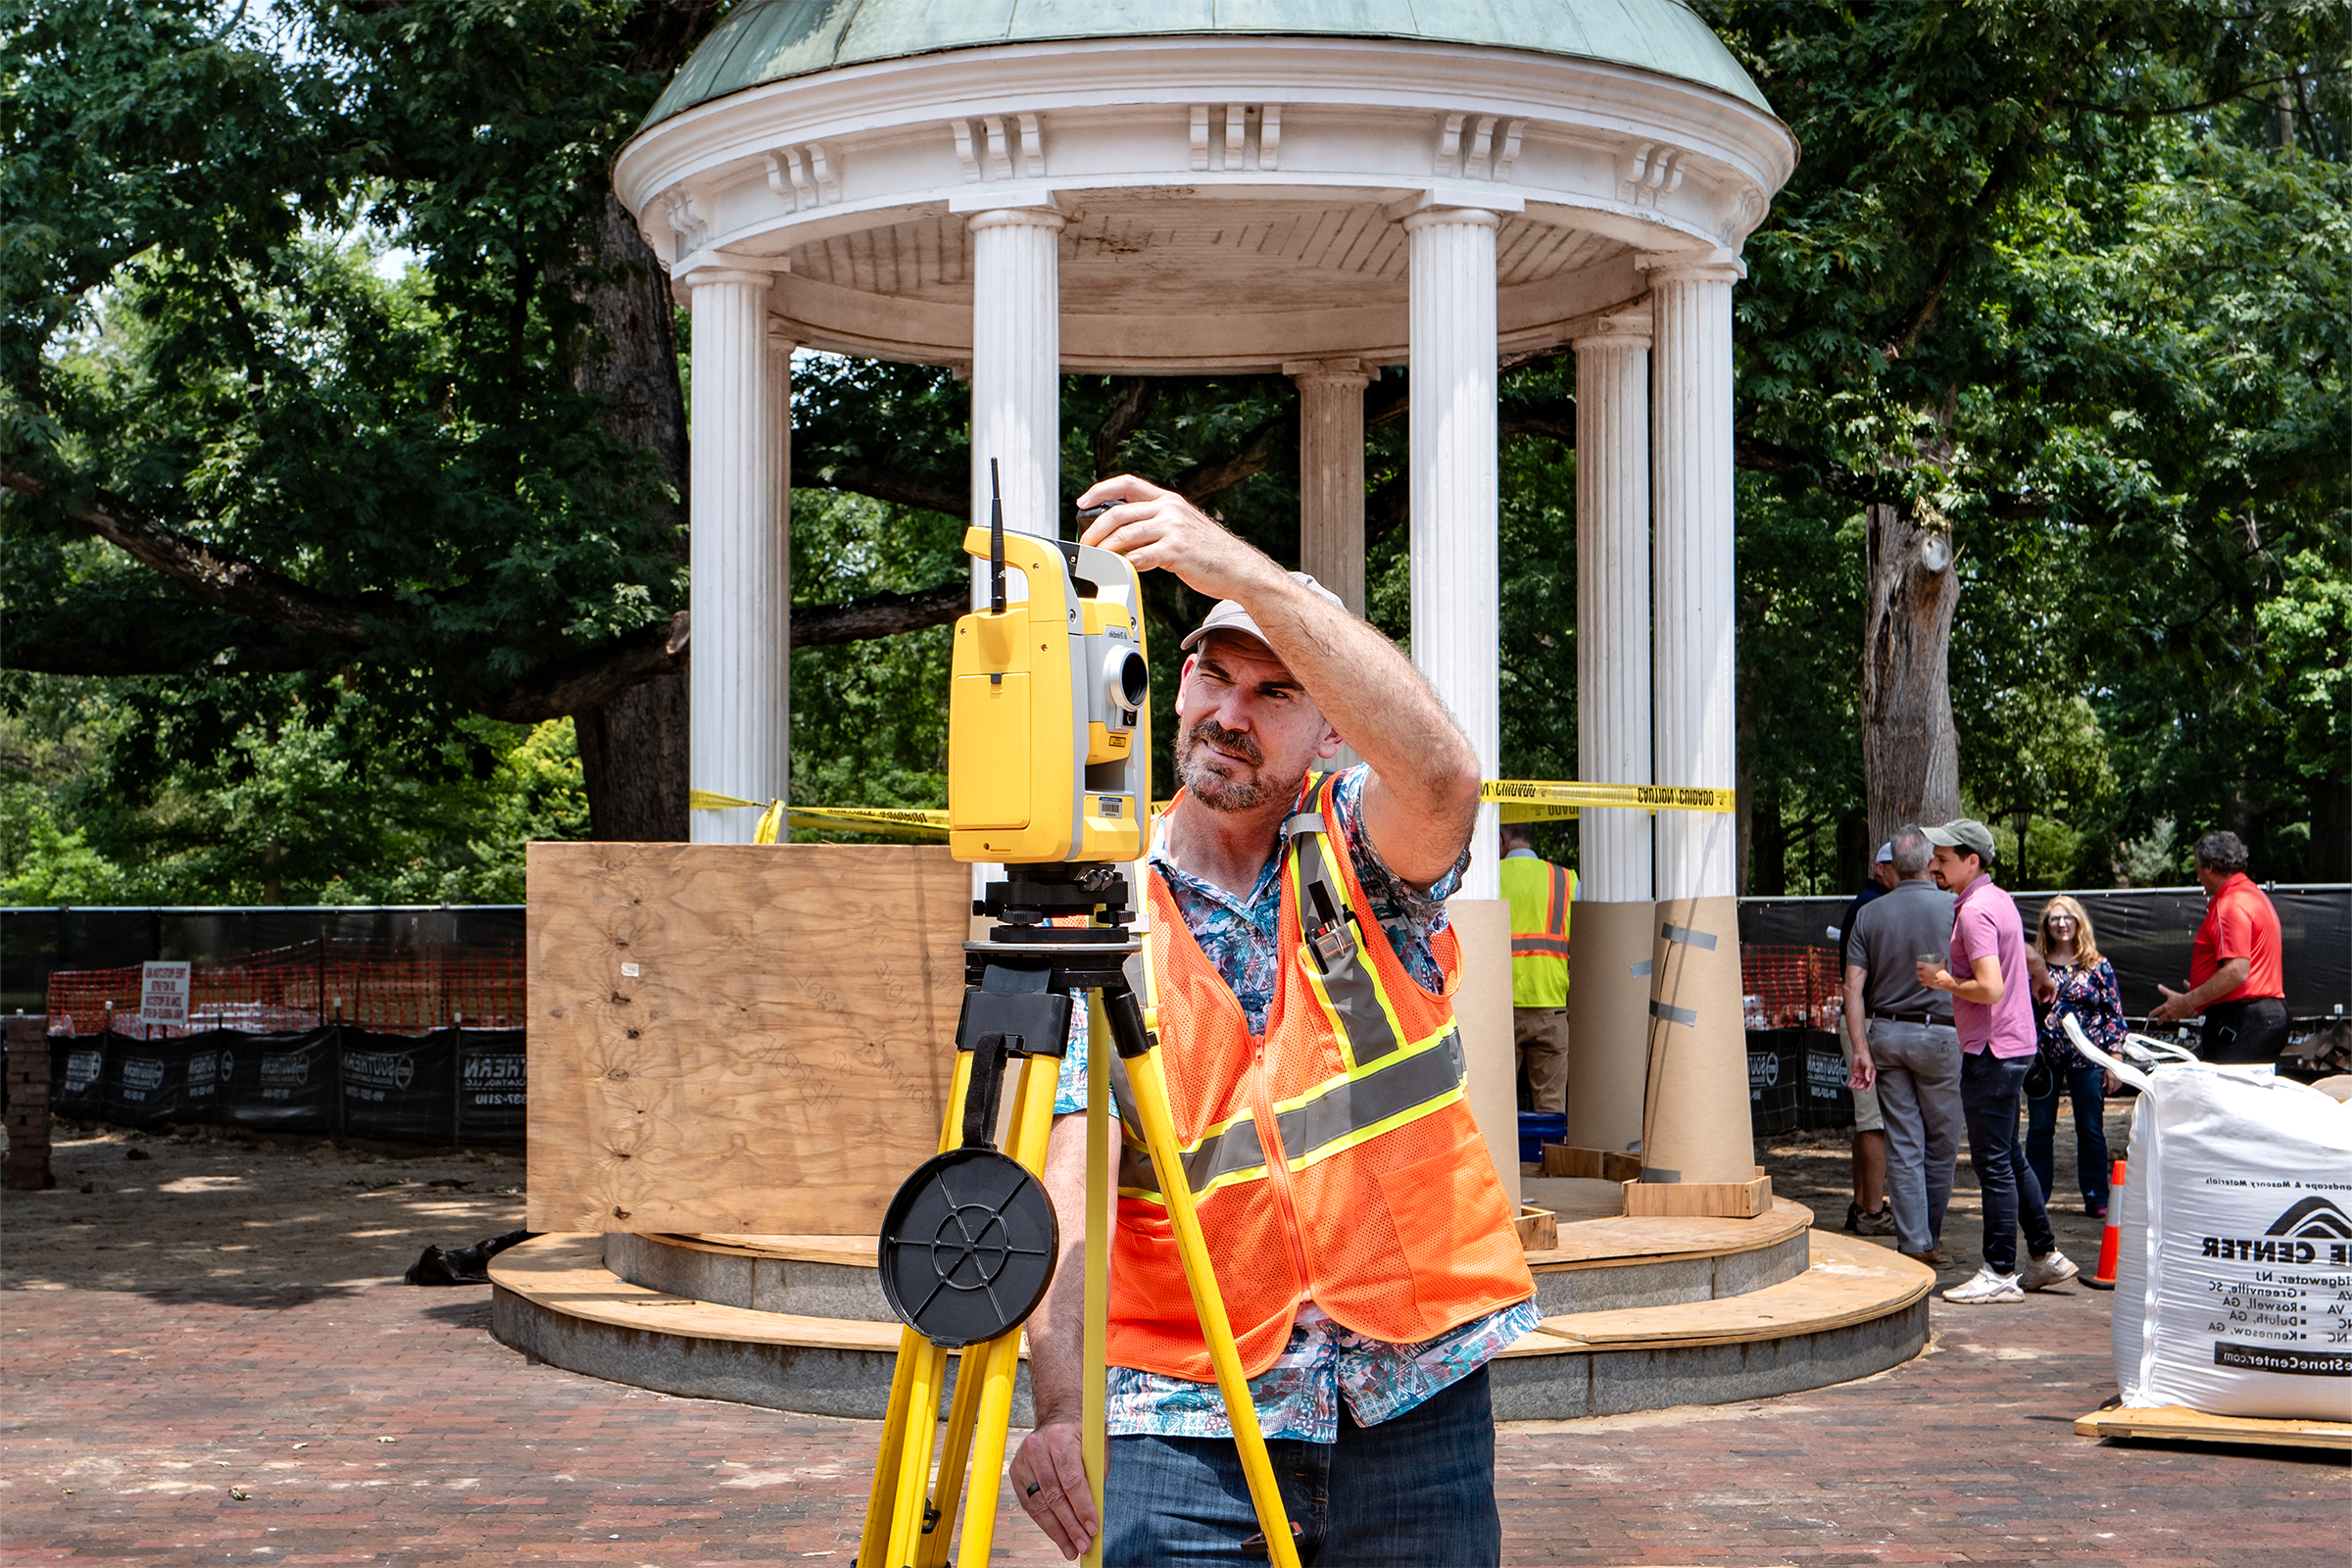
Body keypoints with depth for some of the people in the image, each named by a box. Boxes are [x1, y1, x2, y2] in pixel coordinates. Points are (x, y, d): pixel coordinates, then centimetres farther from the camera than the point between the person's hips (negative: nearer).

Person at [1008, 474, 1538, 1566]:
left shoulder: (1360, 856, 1)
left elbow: (1444, 775, -24)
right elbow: (1068, 1176, -11)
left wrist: (1249, 574, -31)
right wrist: (1060, 1405, -27)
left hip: (1413, 1396, 1)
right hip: (1186, 1418, 0)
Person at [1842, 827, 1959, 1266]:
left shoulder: (1869, 914, 2)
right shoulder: (1952, 908, -6)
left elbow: (1854, 987, -4)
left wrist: (1860, 1049, -4)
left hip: (1885, 1033, 3)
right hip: (1938, 1033, -3)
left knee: (1902, 1145, 5)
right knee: (1941, 1143, 10)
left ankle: (1913, 1243, 5)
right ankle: (1930, 1237, 18)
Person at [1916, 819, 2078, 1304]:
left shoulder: (1975, 911, -18)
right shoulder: (2000, 900, 14)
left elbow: (1990, 988, -27)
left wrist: (1944, 982, -11)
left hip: (1990, 1053, -10)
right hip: (2014, 1044, 10)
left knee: (1993, 1163, -5)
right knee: (2009, 1158, 18)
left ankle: (2000, 1273, 0)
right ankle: (2046, 1256, 24)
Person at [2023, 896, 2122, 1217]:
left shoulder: (2098, 967, 3)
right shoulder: (2036, 965, 7)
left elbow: (2115, 1015, 3)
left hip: (2087, 1058, -2)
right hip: (2045, 1057, 2)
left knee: (2090, 1129, 3)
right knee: (2039, 1128, 5)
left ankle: (2096, 1197, 10)